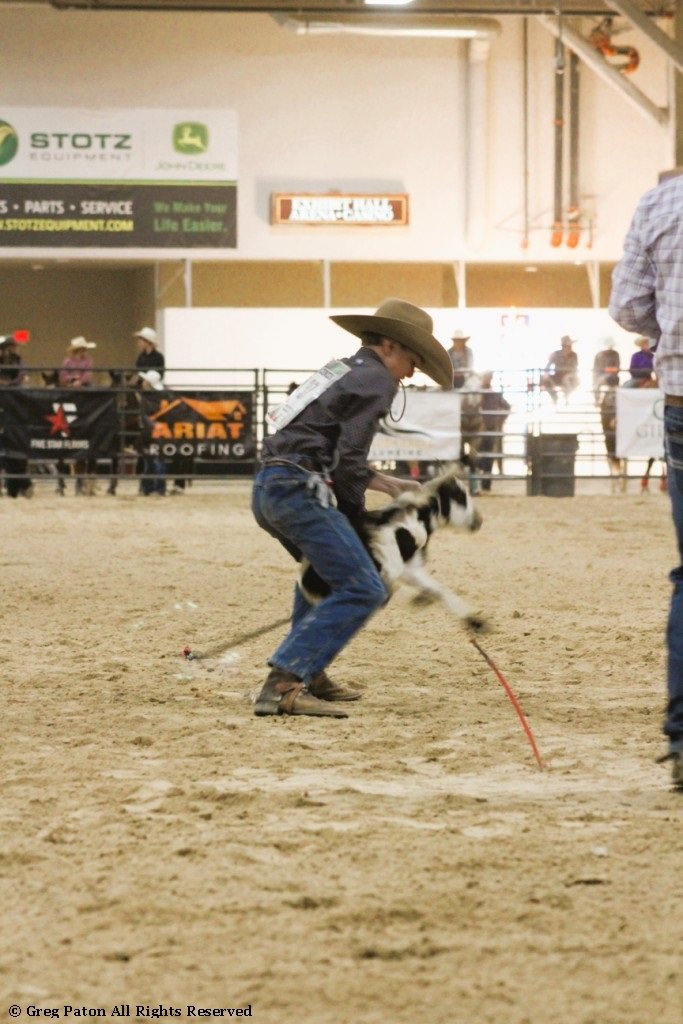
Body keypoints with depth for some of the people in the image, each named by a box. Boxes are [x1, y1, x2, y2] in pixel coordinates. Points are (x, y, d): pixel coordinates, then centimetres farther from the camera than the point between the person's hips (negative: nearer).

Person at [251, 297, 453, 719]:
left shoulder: (345, 370, 26)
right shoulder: (377, 380, -3)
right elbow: (348, 461, -12)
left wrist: (390, 484, 30)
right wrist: (354, 513, 3)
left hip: (268, 489, 10)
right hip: (299, 490, -10)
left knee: (324, 569, 34)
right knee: (363, 590, -14)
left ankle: (310, 673, 26)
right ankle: (283, 686, -24)